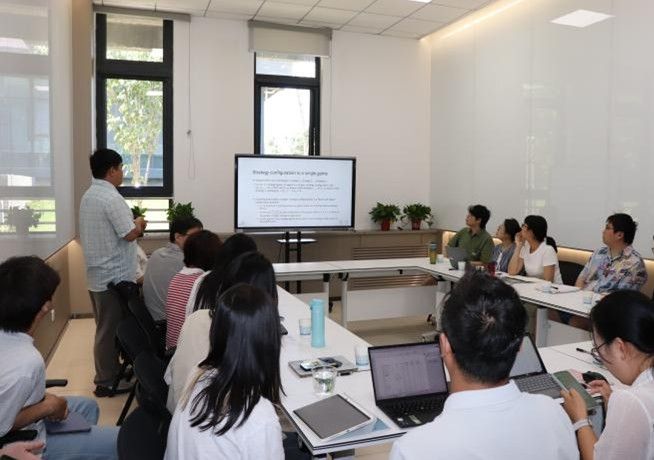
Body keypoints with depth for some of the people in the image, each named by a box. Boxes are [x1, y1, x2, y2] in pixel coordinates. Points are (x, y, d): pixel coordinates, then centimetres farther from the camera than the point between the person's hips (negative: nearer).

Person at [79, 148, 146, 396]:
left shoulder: (88, 195, 11)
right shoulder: (111, 198, -19)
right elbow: (129, 234, -21)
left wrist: (131, 224, 15)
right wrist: (139, 224, -2)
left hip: (97, 274, 10)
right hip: (114, 276, -10)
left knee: (106, 328, 18)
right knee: (111, 330, 1)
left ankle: (109, 373, 31)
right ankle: (106, 382, 11)